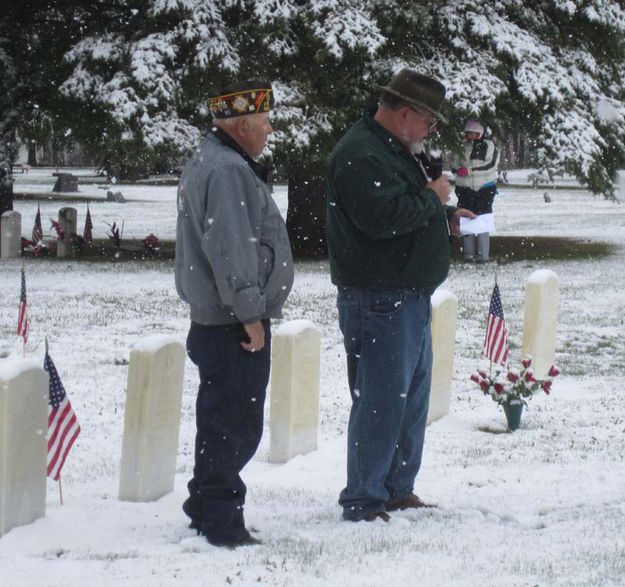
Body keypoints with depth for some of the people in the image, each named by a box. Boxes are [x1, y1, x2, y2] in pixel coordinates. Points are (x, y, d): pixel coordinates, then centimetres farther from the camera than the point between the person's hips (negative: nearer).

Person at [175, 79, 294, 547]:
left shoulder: (208, 165, 18)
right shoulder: (227, 171, -17)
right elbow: (229, 250, -23)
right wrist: (250, 313, -21)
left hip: (213, 319, 11)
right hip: (233, 325, -11)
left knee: (221, 420, 18)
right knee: (236, 423, -7)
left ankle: (206, 509, 27)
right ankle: (221, 521, -4)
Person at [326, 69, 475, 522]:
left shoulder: (394, 151, 18)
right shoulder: (360, 156, -17)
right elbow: (382, 217, -28)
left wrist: (447, 217, 14)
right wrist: (432, 198, -15)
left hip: (410, 297, 11)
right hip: (377, 301, -11)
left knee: (413, 396, 15)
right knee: (381, 403, -8)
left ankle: (399, 490, 25)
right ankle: (364, 502, -2)